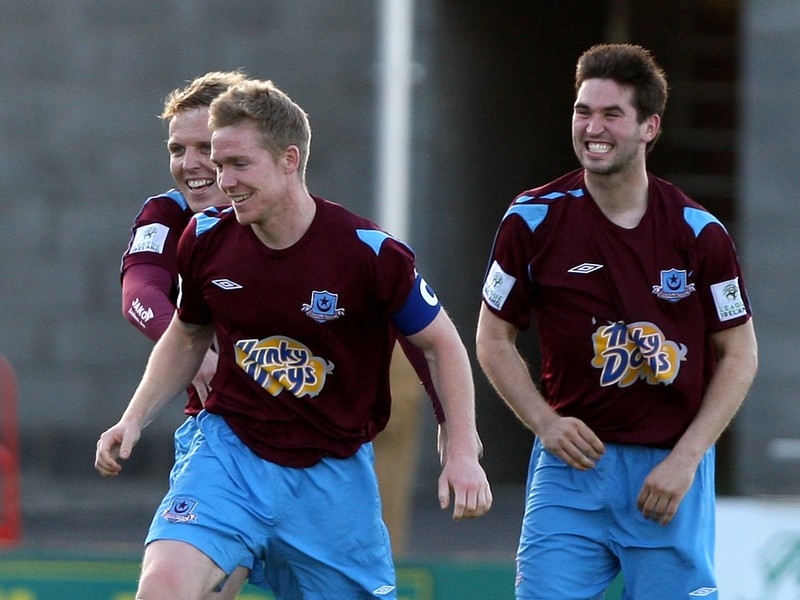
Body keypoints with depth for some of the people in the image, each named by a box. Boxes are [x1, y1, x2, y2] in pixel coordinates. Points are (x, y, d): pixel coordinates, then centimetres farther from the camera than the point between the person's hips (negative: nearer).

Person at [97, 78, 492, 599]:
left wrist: (463, 453, -11)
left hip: (332, 473, -1)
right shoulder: (205, 240, -4)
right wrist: (135, 419, 3)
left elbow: (441, 343, -3)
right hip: (229, 452, 1)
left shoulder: (369, 253, -15)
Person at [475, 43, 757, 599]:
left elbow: (739, 354, 3)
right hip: (573, 458, 0)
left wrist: (686, 459, -6)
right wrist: (545, 422, -7)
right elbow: (495, 338, 8)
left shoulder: (698, 231, -3)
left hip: (671, 466, 0)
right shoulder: (533, 220, -2)